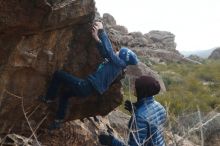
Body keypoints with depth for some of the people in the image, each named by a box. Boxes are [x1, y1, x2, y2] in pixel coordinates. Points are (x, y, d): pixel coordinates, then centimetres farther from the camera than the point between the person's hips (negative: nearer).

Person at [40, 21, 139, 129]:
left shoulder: (119, 63, -13)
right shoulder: (116, 64, 12)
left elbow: (108, 50, -23)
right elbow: (105, 53, 16)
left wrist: (101, 30, -18)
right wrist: (97, 38, 6)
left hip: (87, 87, -10)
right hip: (90, 88, 10)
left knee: (58, 74, -3)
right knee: (65, 95, 30)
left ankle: (49, 98, 13)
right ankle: (58, 121, 33)